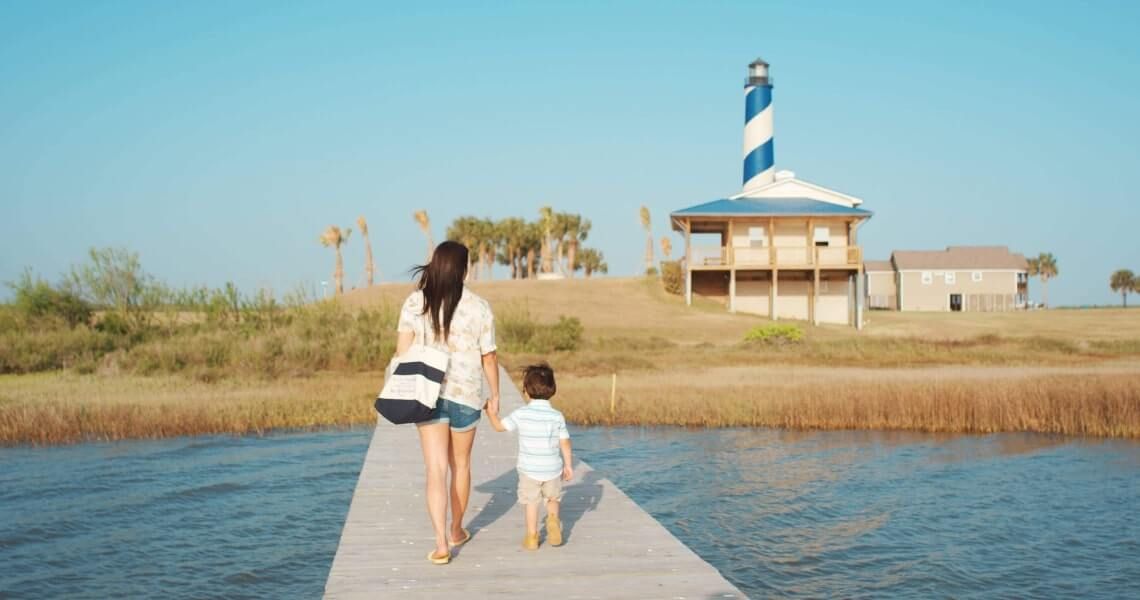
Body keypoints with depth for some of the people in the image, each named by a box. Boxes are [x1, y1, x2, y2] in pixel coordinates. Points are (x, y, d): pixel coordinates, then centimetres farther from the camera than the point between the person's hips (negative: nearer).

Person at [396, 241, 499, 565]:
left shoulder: (415, 302, -4)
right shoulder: (479, 307, -7)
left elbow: (402, 351, -7)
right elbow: (489, 357, -3)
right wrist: (495, 395, 10)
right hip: (466, 394, 0)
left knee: (436, 469, 1)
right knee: (461, 465, 18)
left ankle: (441, 542, -11)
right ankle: (456, 530, 34)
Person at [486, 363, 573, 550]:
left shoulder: (520, 414, -8)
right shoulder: (557, 416, -3)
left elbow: (499, 426, 2)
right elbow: (565, 443, 0)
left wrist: (492, 413, 20)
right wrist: (568, 465, 10)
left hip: (529, 470, -1)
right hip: (553, 470, 1)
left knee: (531, 502, 14)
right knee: (553, 499, 21)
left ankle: (532, 536, 13)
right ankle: (553, 518, -5)